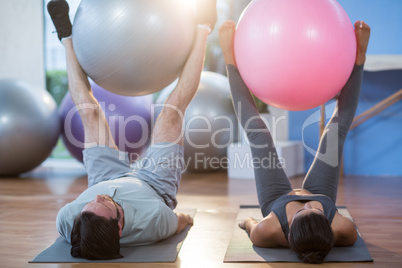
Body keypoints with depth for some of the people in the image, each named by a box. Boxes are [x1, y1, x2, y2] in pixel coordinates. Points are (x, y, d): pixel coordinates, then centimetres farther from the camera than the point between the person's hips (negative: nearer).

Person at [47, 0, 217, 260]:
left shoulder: (66, 221, -42)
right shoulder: (154, 223, -50)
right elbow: (181, 223, -23)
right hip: (154, 184, -2)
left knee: (89, 112, 5)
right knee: (172, 111, -3)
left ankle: (67, 35, 29)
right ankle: (202, 29, 18)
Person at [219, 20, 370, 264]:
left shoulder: (267, 232, -47)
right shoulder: (344, 231, -45)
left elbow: (251, 228, -21)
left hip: (276, 199, 0)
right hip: (322, 194, 1)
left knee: (257, 132, 0)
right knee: (337, 129, -1)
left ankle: (232, 60, 16)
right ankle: (358, 57, 16)